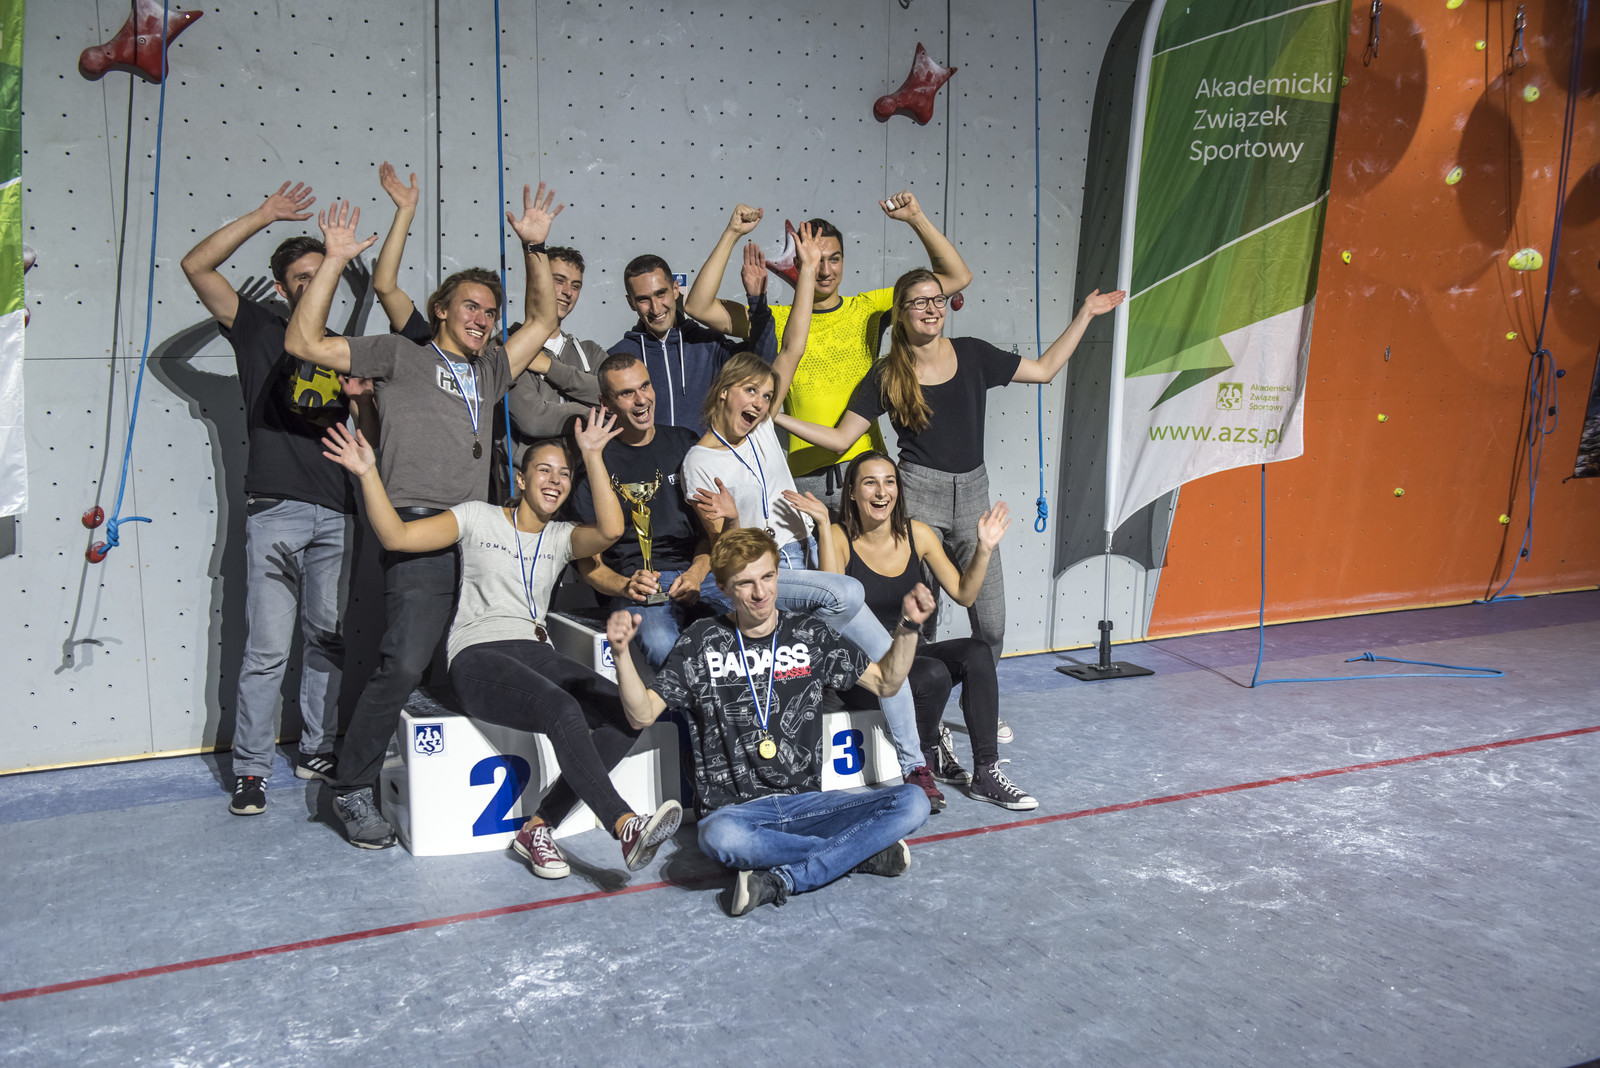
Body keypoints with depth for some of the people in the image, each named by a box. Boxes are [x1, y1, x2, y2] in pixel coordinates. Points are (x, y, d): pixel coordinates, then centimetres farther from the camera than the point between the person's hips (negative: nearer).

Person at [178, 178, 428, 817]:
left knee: (329, 638, 9)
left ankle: (317, 749, 22)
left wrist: (362, 395, -4)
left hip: (338, 512, 4)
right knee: (268, 647, -5)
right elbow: (197, 266, -1)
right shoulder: (259, 332, 9)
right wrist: (265, 215, -1)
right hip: (275, 508, -4)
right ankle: (250, 770, 4)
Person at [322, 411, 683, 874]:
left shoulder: (562, 537, 18)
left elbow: (611, 529, -5)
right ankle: (627, 827, -43)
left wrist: (593, 455, -3)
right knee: (562, 710, -36)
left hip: (537, 654, 5)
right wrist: (368, 473, -10)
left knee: (628, 710, -21)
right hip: (478, 657, -5)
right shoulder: (479, 518, 10)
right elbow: (396, 536, 1)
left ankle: (538, 827, -20)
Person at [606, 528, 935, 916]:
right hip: (735, 809, -2)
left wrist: (909, 626, 1)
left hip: (806, 803, 3)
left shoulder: (810, 634, 9)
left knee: (912, 803, -20)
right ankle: (863, 852, -21)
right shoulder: (703, 642, 3)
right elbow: (642, 715, 0)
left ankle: (780, 880, -24)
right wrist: (622, 653, -15)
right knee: (720, 837, -40)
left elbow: (885, 682, 16)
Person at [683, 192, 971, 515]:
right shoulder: (778, 320, 5)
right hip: (805, 478, -1)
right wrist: (732, 234, -5)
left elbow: (957, 276, 9)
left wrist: (917, 219, -1)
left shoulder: (867, 309, 8)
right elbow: (699, 306, -2)